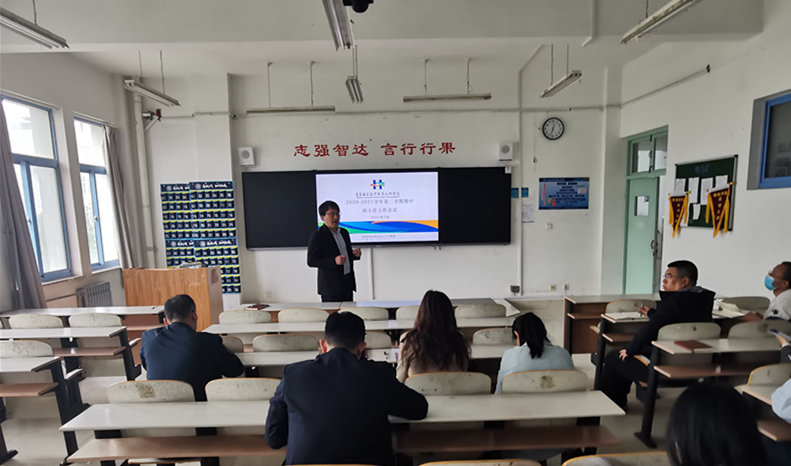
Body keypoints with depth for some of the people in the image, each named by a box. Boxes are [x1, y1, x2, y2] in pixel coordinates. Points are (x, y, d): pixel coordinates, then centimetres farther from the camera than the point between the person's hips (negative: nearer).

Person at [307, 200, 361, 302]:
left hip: (348, 283, 6)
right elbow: (311, 261, -13)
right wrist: (334, 261, -25)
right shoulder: (317, 236, -9)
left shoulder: (344, 232, 12)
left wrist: (354, 254, 0)